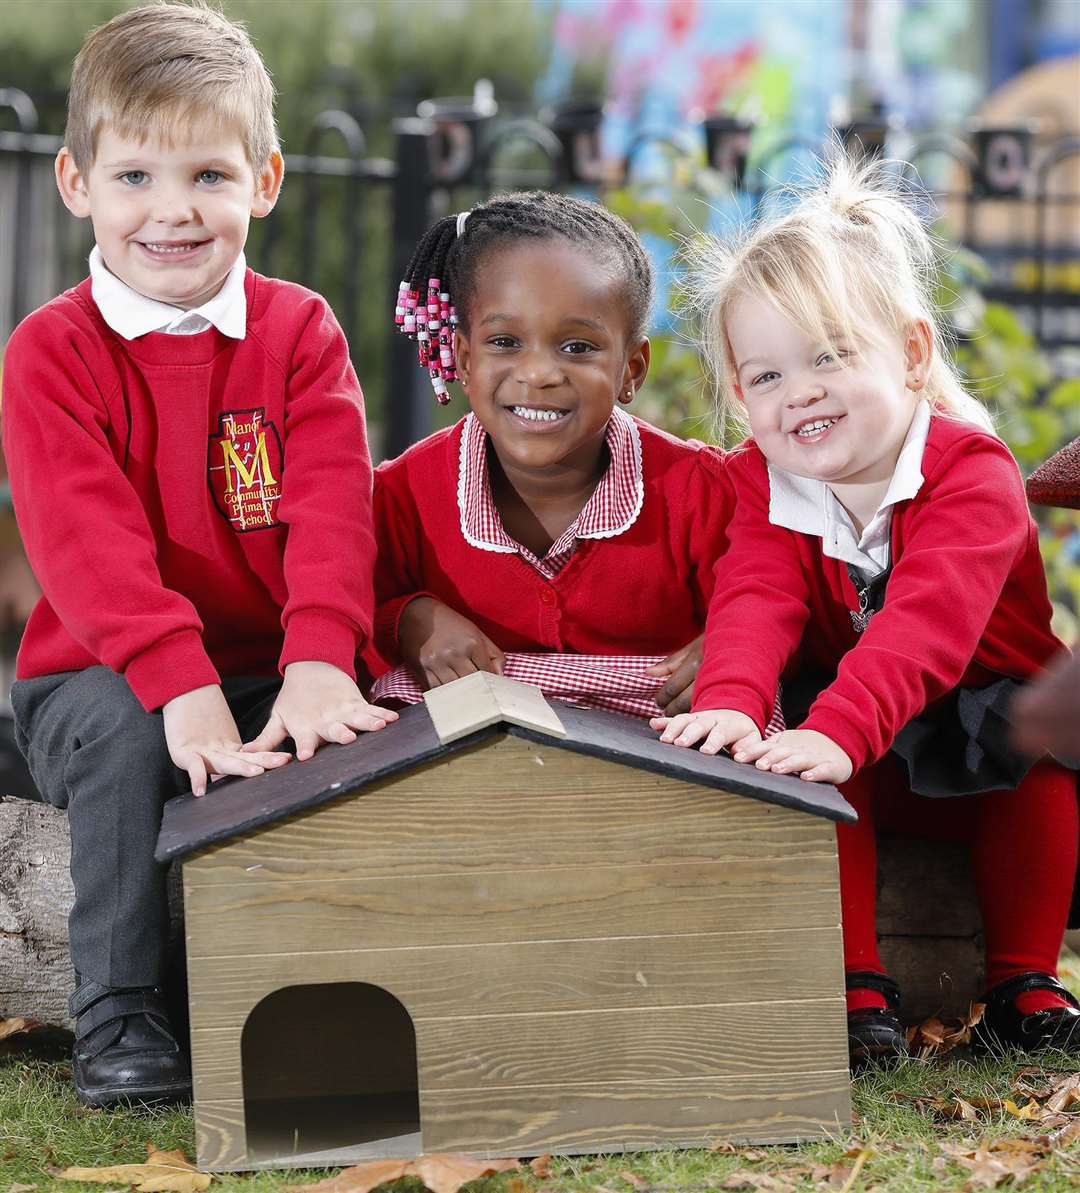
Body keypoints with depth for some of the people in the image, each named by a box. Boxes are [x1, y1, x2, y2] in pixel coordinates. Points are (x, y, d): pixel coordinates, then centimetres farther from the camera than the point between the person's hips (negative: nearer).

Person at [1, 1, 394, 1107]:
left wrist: (318, 664, -28)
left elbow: (329, 509, -10)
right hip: (97, 675, -2)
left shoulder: (299, 332, 3)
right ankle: (117, 1013, -20)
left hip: (274, 669, 2)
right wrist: (182, 685, -34)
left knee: (368, 735, -26)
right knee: (128, 736, -34)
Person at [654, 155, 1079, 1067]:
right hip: (865, 762, 2)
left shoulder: (972, 473, -23)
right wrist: (731, 701, -51)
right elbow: (755, 599, -27)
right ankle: (857, 989, -23)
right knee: (805, 763, -26)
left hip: (986, 728, -2)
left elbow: (925, 621, -40)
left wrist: (837, 729, -57)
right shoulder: (763, 487, -8)